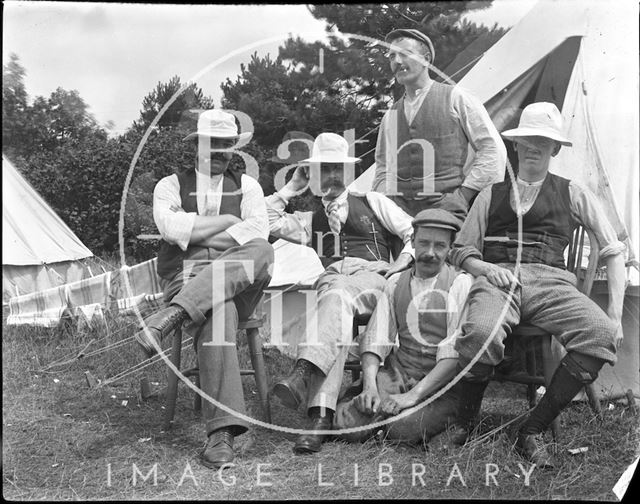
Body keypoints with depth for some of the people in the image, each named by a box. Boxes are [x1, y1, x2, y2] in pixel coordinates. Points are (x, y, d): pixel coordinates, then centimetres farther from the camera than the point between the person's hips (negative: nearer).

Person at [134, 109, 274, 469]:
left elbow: (258, 231, 0)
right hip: (185, 278, -2)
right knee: (217, 312, -38)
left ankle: (170, 317, -44)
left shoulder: (246, 185, 21)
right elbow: (171, 227, -5)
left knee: (262, 252, -35)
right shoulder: (171, 185, 18)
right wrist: (229, 220, 1)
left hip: (238, 282, 2)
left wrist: (196, 235, -2)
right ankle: (222, 432, -43)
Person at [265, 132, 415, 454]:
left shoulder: (373, 202, 26)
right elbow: (269, 222, 17)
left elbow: (414, 231, 18)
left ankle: (304, 373, -58)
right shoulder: (311, 220, 31)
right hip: (331, 278, 2)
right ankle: (321, 417, -50)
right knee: (336, 308, -35)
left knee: (337, 296, -38)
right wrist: (293, 186, 23)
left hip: (373, 276, -1)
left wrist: (403, 260, -1)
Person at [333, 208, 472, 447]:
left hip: (443, 385, -3)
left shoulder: (460, 283, -5)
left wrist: (413, 395, -20)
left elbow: (456, 353, -13)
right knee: (348, 423, -20)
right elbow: (375, 338, 3)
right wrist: (369, 385, -14)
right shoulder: (395, 283, 10)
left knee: (404, 428, -29)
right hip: (399, 376, 3)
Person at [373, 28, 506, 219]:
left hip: (445, 207, -3)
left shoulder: (455, 98, 7)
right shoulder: (390, 116, 19)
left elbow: (493, 149, 5)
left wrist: (465, 194, -1)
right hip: (398, 211, 3)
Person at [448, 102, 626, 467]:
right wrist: (487, 268, -7)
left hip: (551, 281, 1)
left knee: (602, 335, -32)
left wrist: (616, 313, 4)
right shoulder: (493, 194, 21)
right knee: (481, 332, -38)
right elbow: (462, 251, 18)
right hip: (498, 277, -1)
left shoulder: (572, 194, 20)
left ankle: (533, 431, -18)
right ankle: (466, 421, -7)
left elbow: (614, 250, 16)